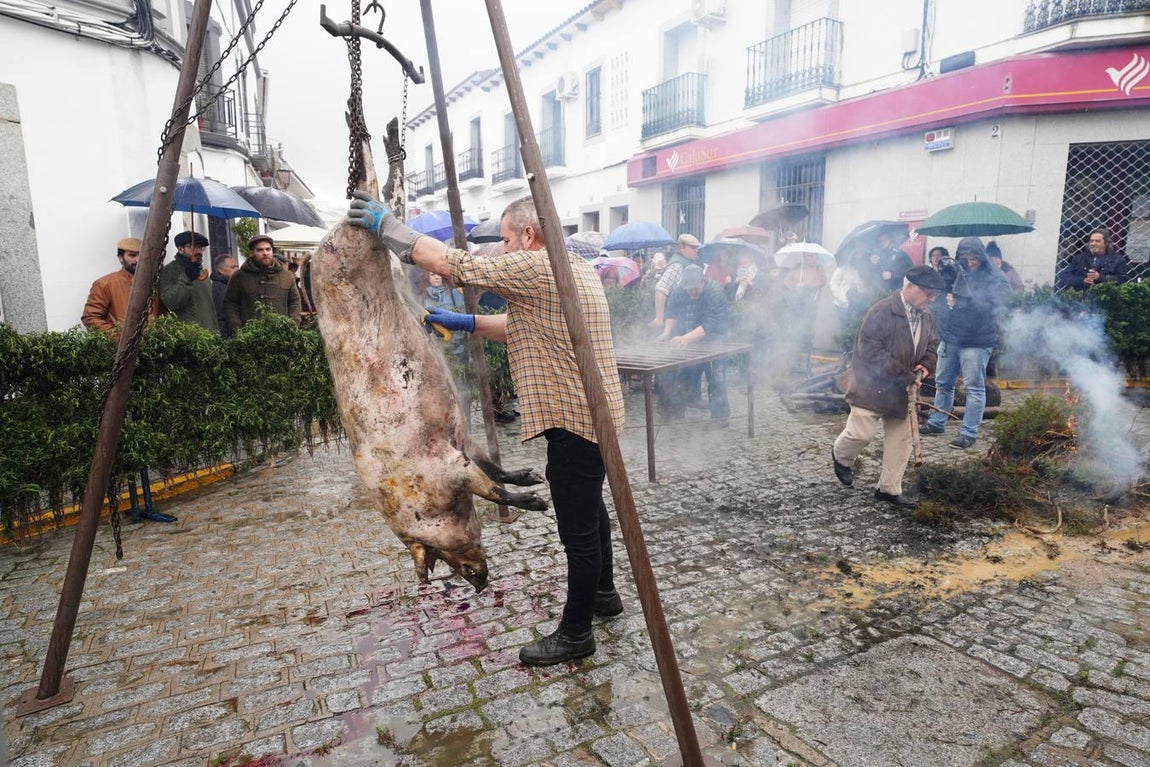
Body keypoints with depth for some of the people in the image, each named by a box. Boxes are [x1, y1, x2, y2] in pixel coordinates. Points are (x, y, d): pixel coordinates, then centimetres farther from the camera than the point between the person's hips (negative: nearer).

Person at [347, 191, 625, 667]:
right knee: (589, 508, 24)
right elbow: (519, 326, 19)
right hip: (594, 411, 11)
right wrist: (466, 323, 11)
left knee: (578, 528, 1)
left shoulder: (535, 267, -16)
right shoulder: (578, 269, 16)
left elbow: (454, 264, -17)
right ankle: (603, 593, 41)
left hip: (573, 417, -11)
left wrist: (389, 227, -6)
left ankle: (576, 632, 15)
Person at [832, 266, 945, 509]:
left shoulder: (926, 318, 5)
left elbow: (929, 348, 20)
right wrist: (905, 376, -23)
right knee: (862, 433, -6)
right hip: (872, 385, -8)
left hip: (902, 389, 8)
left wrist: (925, 366, -4)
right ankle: (840, 456, 28)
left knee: (902, 438, 8)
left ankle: (889, 489, 20)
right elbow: (871, 352, -24)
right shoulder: (882, 312, -19)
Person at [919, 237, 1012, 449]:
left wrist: (961, 303, -24)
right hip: (949, 338, 6)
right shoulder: (958, 273, 8)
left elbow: (996, 310, -18)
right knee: (943, 383, 15)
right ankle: (937, 422, 28)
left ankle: (969, 432, 5)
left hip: (976, 342, -5)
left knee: (974, 388, -2)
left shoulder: (997, 279, -6)